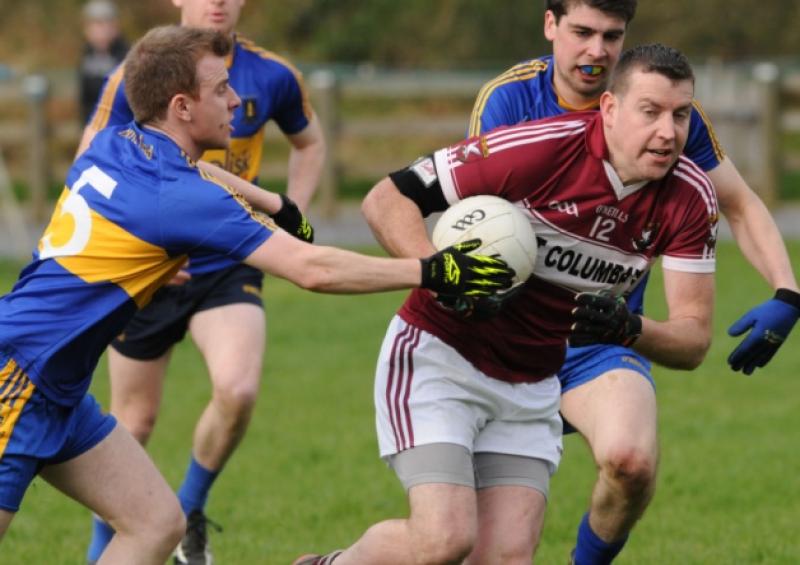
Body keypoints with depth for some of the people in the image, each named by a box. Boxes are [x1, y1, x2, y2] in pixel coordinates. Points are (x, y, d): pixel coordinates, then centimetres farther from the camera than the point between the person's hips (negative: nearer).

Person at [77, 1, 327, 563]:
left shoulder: (272, 76, -3)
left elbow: (310, 142, 17)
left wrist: (290, 218, 6)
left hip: (229, 268, 1)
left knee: (238, 391, -23)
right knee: (135, 419, 7)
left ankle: (190, 512, 5)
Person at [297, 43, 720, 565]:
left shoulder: (691, 199, -9)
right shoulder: (539, 148, -23)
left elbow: (693, 338, -8)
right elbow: (386, 199, -16)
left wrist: (628, 328, -29)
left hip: (531, 392, 5)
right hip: (439, 358, -5)